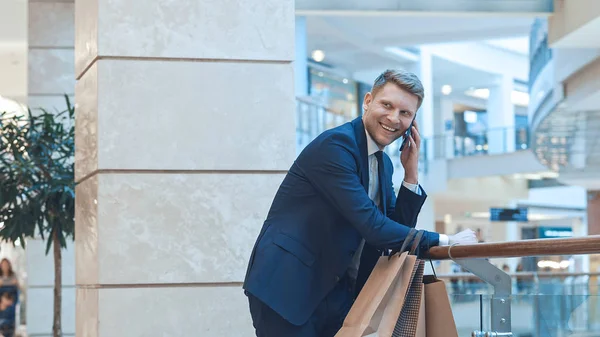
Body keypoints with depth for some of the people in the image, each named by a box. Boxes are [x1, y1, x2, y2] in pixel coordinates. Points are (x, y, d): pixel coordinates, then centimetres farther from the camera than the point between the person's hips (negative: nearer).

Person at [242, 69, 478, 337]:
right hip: (288, 289, -8)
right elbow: (372, 227, -22)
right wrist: (444, 242, -17)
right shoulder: (335, 144, -15)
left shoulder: (383, 163, 13)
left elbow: (398, 229, 13)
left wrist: (411, 174, 4)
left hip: (339, 293, 8)